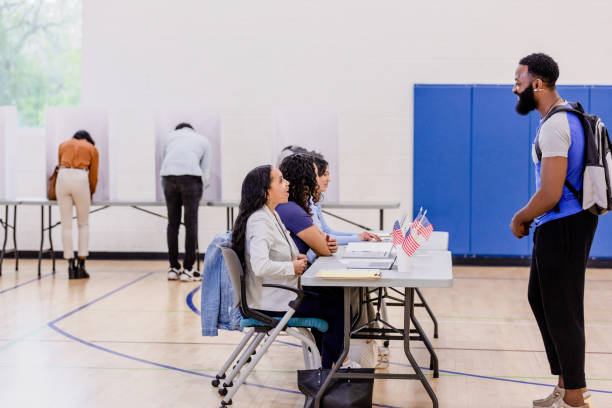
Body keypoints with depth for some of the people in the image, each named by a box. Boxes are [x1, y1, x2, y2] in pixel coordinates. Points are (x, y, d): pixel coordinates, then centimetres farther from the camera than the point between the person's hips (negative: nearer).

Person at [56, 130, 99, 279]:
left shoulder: (64, 145, 24)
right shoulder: (92, 148, 19)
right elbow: (93, 176, 18)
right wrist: (91, 194, 34)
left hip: (63, 178, 2)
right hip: (80, 179, -1)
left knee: (66, 225, 4)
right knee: (83, 224, 10)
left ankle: (71, 265, 2)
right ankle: (81, 265, 5)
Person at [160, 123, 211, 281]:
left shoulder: (171, 136, 30)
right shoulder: (203, 140, 26)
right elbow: (206, 172, 17)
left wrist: (166, 192, 29)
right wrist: (200, 194, 26)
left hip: (168, 175, 2)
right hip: (191, 176, -2)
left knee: (173, 222, 11)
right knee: (191, 223, 4)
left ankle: (173, 268, 16)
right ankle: (188, 269, 5)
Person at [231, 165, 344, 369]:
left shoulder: (272, 216, 10)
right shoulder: (259, 221, -21)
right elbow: (260, 266, -33)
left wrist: (296, 258, 4)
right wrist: (292, 267, -19)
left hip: (281, 293, 10)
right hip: (270, 303, -10)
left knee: (332, 297, 16)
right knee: (338, 309, -4)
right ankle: (327, 370, 8)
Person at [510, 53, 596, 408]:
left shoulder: (554, 127, -21)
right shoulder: (568, 117, 12)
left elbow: (550, 195, -25)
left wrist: (519, 220, -8)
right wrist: (530, 218, 16)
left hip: (562, 228, -11)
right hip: (563, 224, 11)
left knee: (562, 312, -1)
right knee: (540, 298, 19)